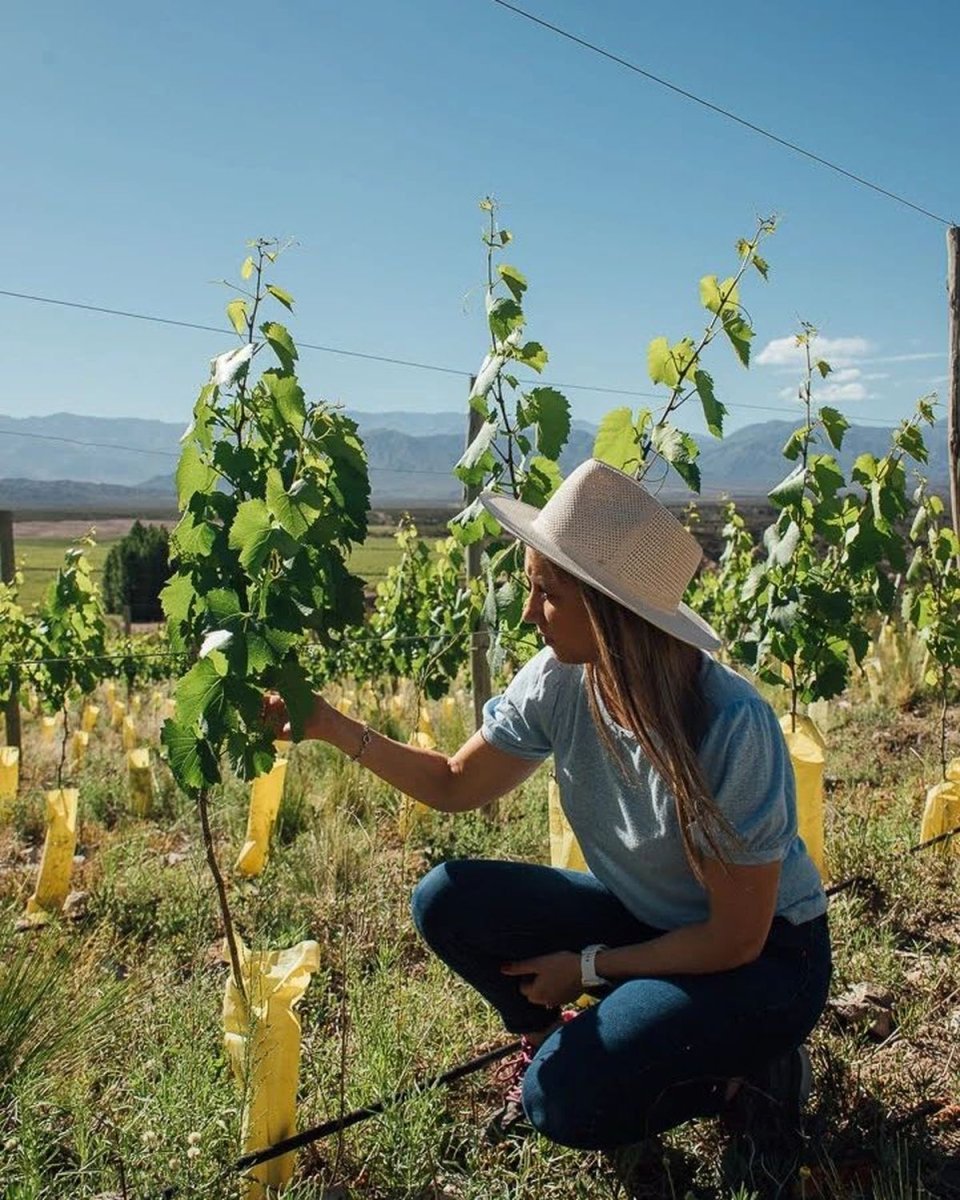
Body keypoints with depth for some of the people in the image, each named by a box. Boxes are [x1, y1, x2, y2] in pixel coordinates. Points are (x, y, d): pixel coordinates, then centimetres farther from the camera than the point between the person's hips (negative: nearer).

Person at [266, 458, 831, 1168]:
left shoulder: (732, 727, -33)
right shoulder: (559, 682, -16)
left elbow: (736, 939, -22)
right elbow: (456, 784, -1)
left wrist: (587, 967, -13)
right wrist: (336, 729, -14)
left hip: (763, 957, -5)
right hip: (640, 916, 6)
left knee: (566, 1103, -24)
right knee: (447, 902, -13)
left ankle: (747, 1065, 3)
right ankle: (550, 1040, 13)